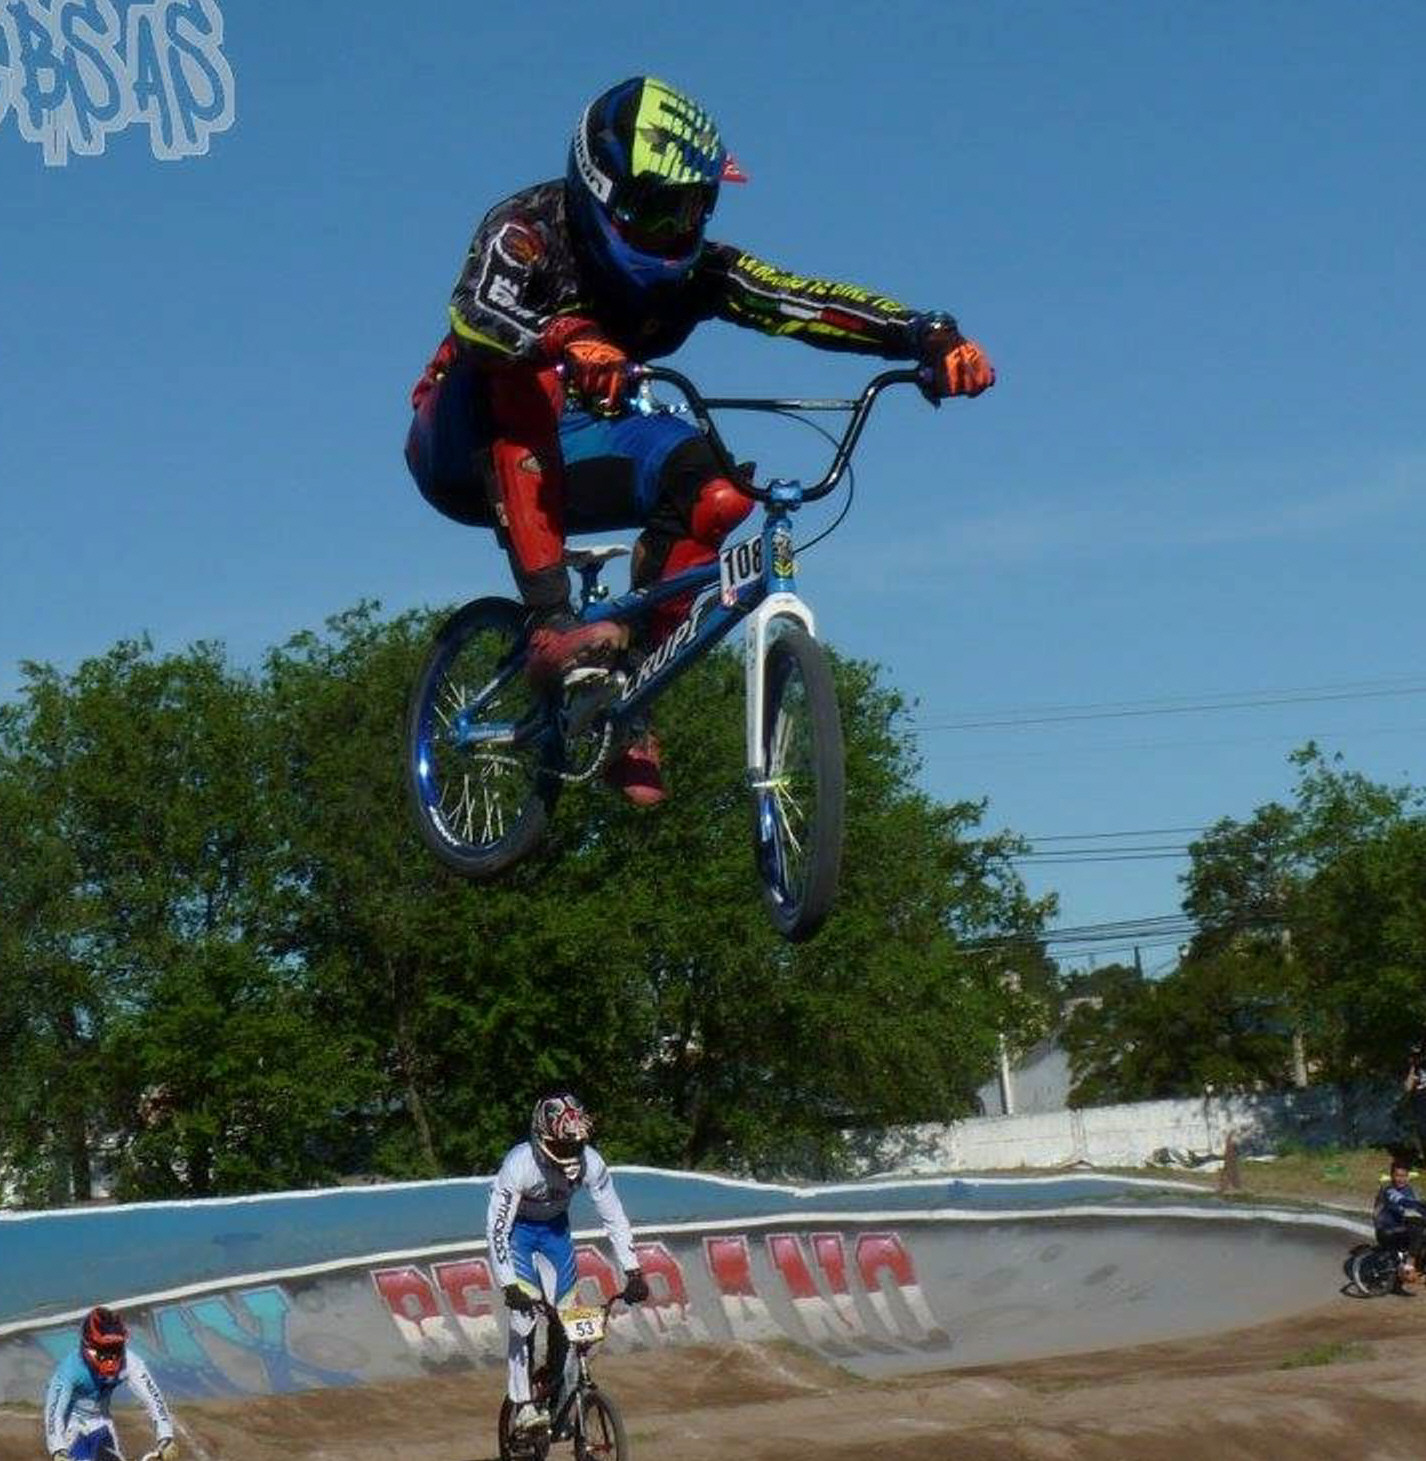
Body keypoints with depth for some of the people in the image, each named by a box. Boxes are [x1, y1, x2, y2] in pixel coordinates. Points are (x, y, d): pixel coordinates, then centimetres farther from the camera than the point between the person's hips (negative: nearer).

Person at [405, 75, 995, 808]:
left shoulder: (690, 268, -10)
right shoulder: (531, 227, -23)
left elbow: (808, 301, -21)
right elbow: (476, 313, -43)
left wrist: (932, 337, -36)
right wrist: (567, 344, -64)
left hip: (561, 456, 4)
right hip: (470, 447, -4)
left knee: (713, 488, -22)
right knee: (525, 376, -37)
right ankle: (550, 624, -41)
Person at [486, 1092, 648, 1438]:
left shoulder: (591, 1163, -25)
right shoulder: (520, 1164, -35)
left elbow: (614, 1218, -13)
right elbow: (497, 1228, -33)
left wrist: (633, 1272, -18)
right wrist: (508, 1286, -40)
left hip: (554, 1226, 4)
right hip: (517, 1227, -4)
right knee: (525, 1310, -18)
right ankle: (522, 1406, -14)